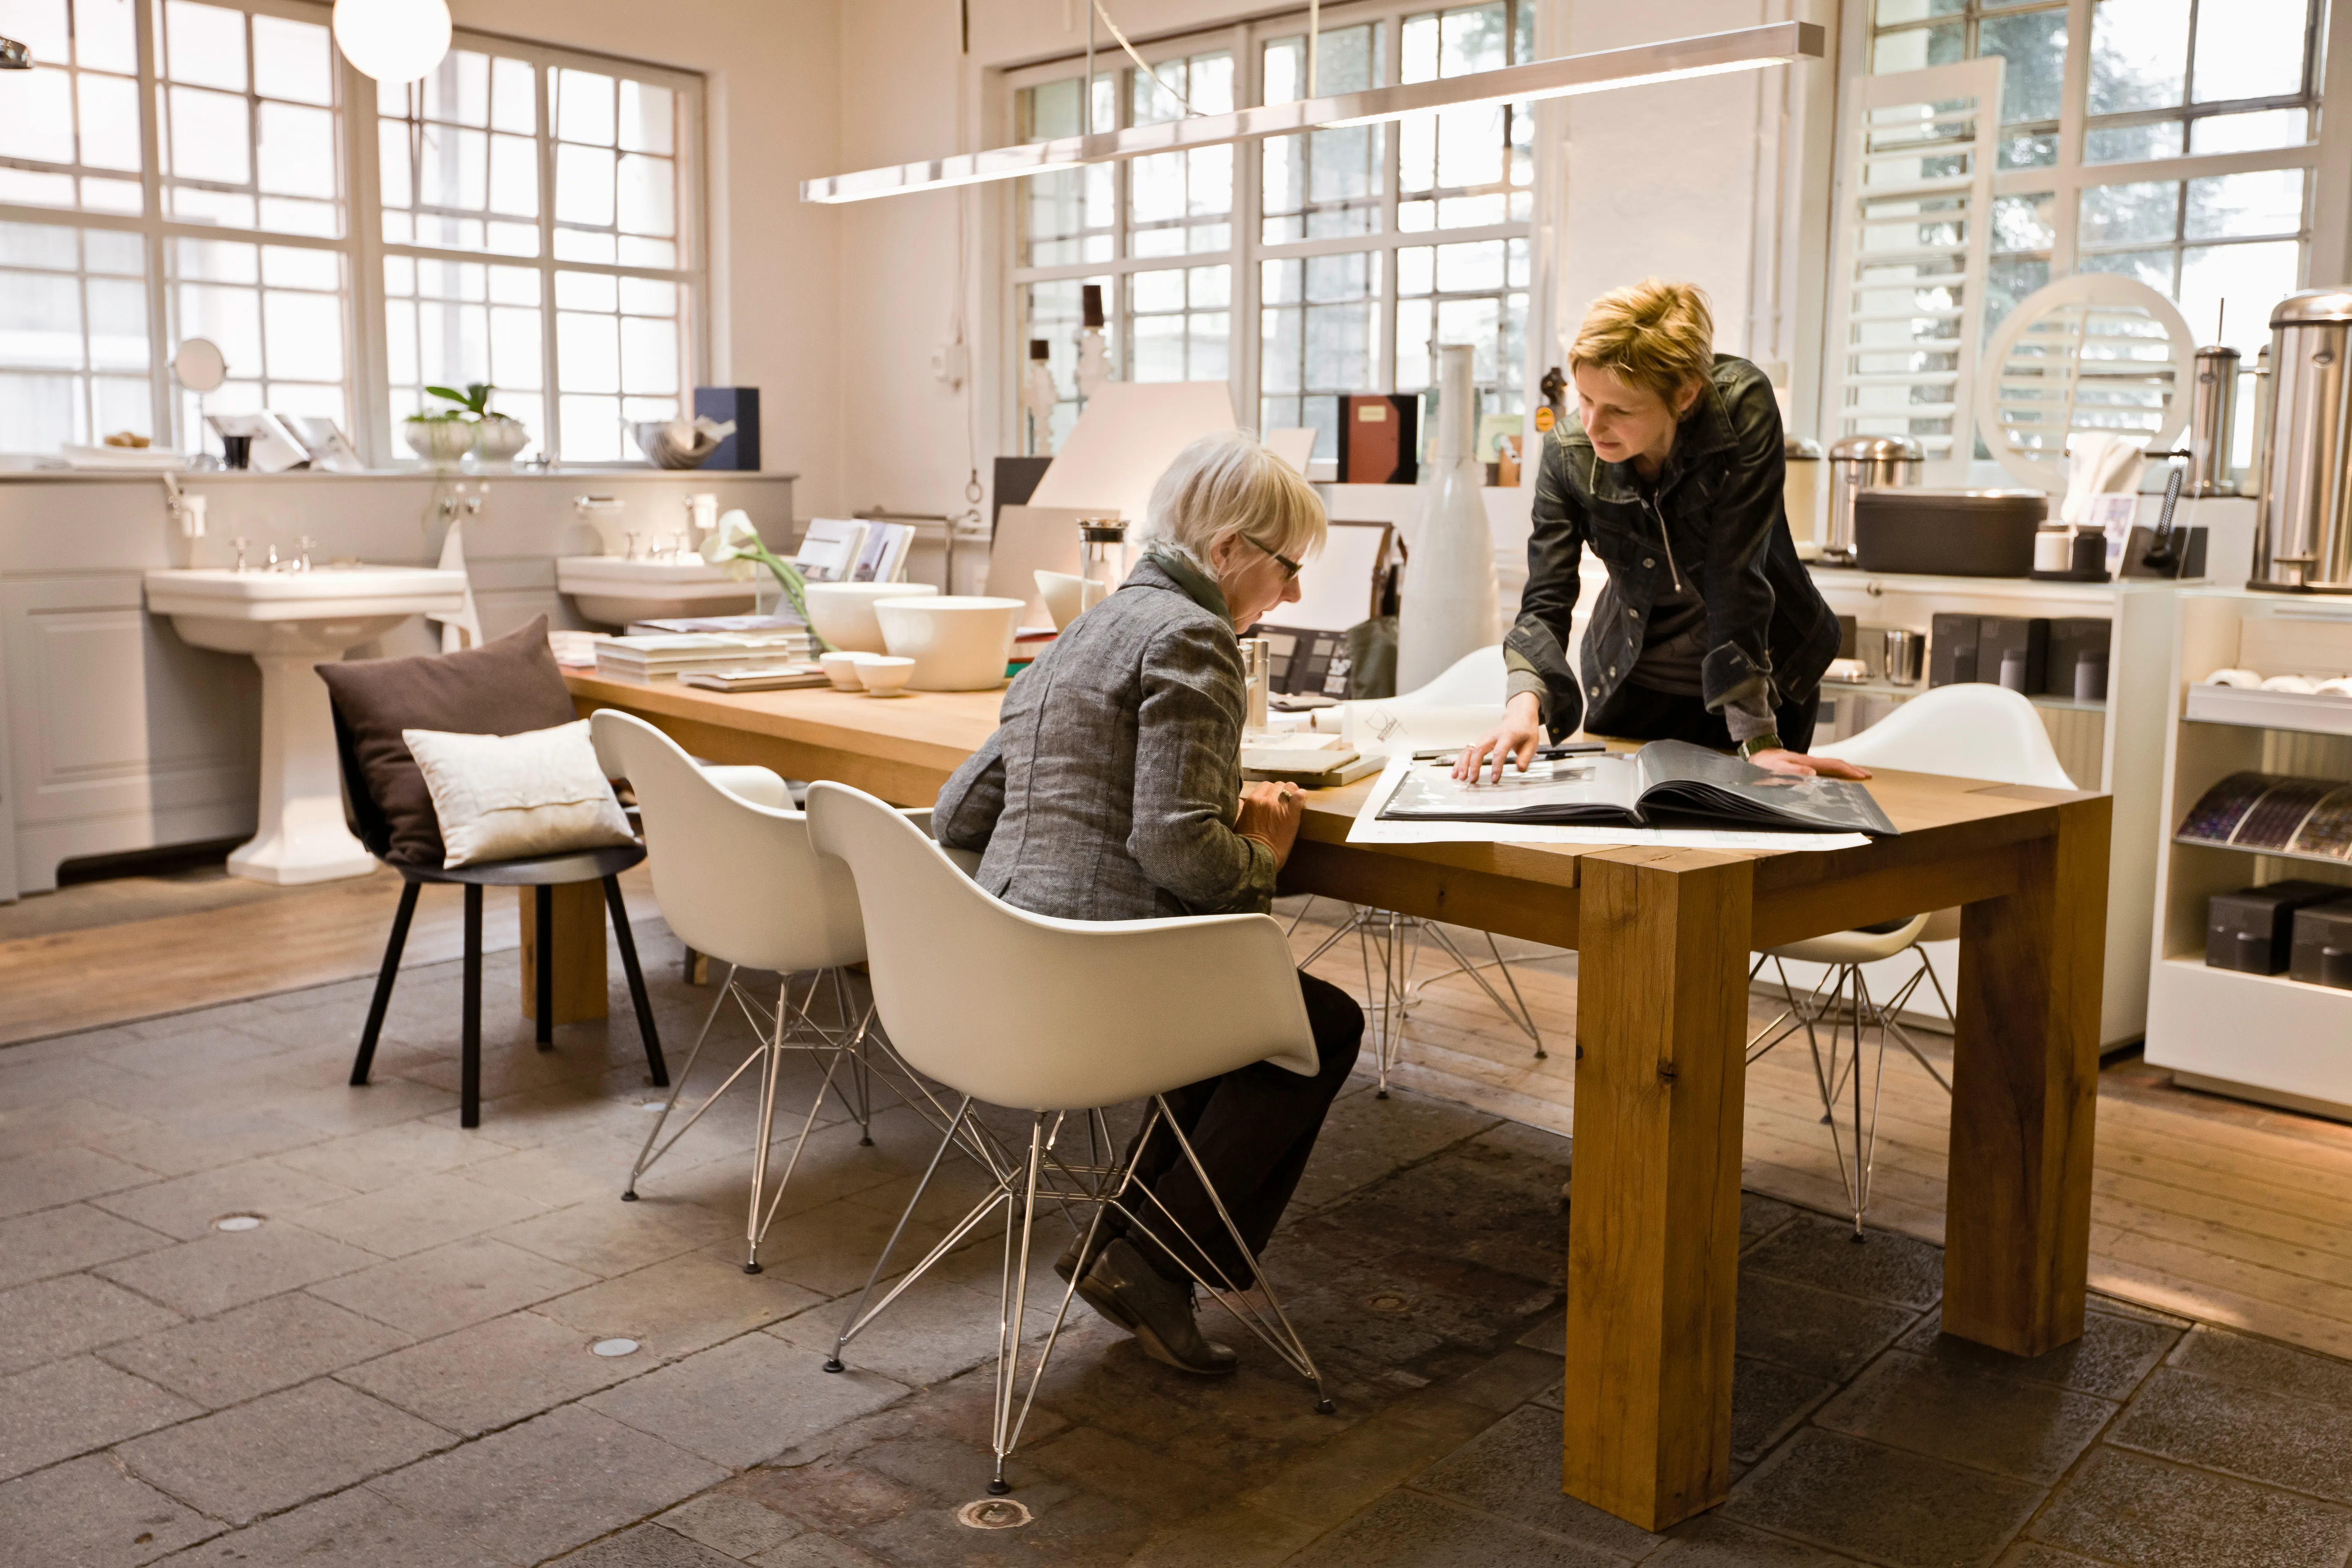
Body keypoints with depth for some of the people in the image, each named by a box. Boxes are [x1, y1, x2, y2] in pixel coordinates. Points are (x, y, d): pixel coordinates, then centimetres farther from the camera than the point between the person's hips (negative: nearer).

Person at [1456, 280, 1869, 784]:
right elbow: (1546, 602, -21)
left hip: (1767, 678, -2)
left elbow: (1736, 576, -30)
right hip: (1634, 681, 2)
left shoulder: (1744, 407, -28)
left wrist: (1759, 742, -31)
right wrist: (1525, 701, -41)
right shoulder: (1567, 450, -20)